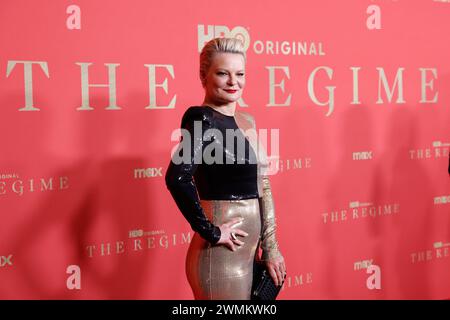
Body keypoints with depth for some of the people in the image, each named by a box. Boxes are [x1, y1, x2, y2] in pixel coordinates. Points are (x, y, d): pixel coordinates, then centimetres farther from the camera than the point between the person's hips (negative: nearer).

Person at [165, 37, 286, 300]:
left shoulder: (246, 121, 9)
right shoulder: (203, 120, -15)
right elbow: (178, 178, -31)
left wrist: (270, 246, 10)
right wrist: (211, 233, -23)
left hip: (249, 252, 8)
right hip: (221, 255, -8)